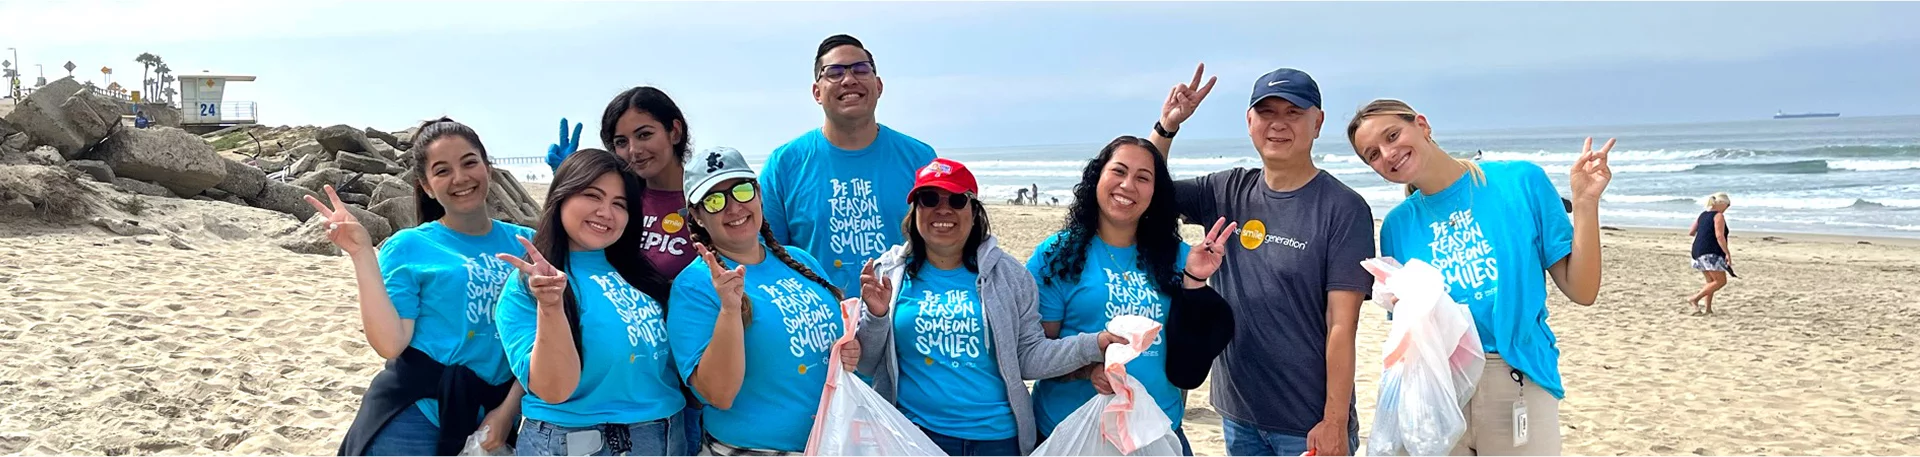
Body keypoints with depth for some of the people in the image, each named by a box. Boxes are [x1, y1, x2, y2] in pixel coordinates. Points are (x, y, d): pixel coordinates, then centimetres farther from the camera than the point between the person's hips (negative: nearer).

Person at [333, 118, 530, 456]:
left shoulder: (524, 242, 5)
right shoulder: (409, 247, -2)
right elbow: (389, 344, -12)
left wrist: (509, 408, -7)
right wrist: (362, 253, -14)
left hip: (496, 415, 2)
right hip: (415, 416, -2)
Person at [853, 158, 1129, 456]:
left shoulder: (1007, 274, 2)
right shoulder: (889, 273, 0)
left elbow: (1028, 356, 4)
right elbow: (866, 365, 3)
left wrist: (1093, 346, -8)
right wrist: (876, 317, -16)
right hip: (915, 433, -1)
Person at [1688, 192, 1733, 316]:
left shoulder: (1702, 215, 16)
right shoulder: (1719, 216, -7)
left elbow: (1690, 233, 16)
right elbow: (1719, 236, -18)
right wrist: (1727, 253, -18)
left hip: (1698, 251, 9)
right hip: (1711, 253, -9)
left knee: (1711, 281, 16)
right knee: (1721, 281, -5)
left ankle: (1708, 309, 10)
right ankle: (1695, 299, -15)